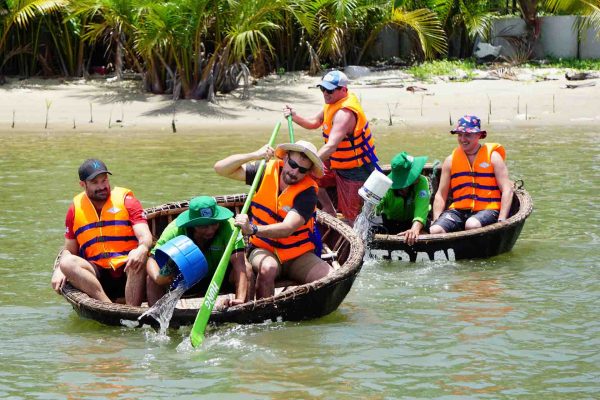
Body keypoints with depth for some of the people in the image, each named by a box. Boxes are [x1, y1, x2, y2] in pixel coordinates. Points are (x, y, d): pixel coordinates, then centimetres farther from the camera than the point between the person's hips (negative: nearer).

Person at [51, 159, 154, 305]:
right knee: (68, 263, -27)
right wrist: (60, 270, -5)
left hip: (128, 273, -2)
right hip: (98, 275, 2)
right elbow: (69, 251, 18)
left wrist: (142, 249, -32)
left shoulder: (125, 200, 6)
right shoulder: (75, 209, 14)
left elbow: (145, 236, -6)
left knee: (139, 260, -35)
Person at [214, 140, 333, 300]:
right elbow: (221, 168, -5)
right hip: (263, 249, 1)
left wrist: (253, 229, -46)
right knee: (267, 268, -36)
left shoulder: (307, 192, -15)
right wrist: (254, 155, -20)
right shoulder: (267, 171, -5)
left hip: (298, 255, 0)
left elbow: (287, 228, -29)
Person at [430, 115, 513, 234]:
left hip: (488, 210, -3)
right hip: (459, 210, 3)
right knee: (435, 231, -28)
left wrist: (501, 221, -13)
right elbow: (440, 195, 13)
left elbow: (507, 190, -1)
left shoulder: (492, 156, 5)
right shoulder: (451, 160, 14)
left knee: (472, 225, -38)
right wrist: (436, 221, -2)